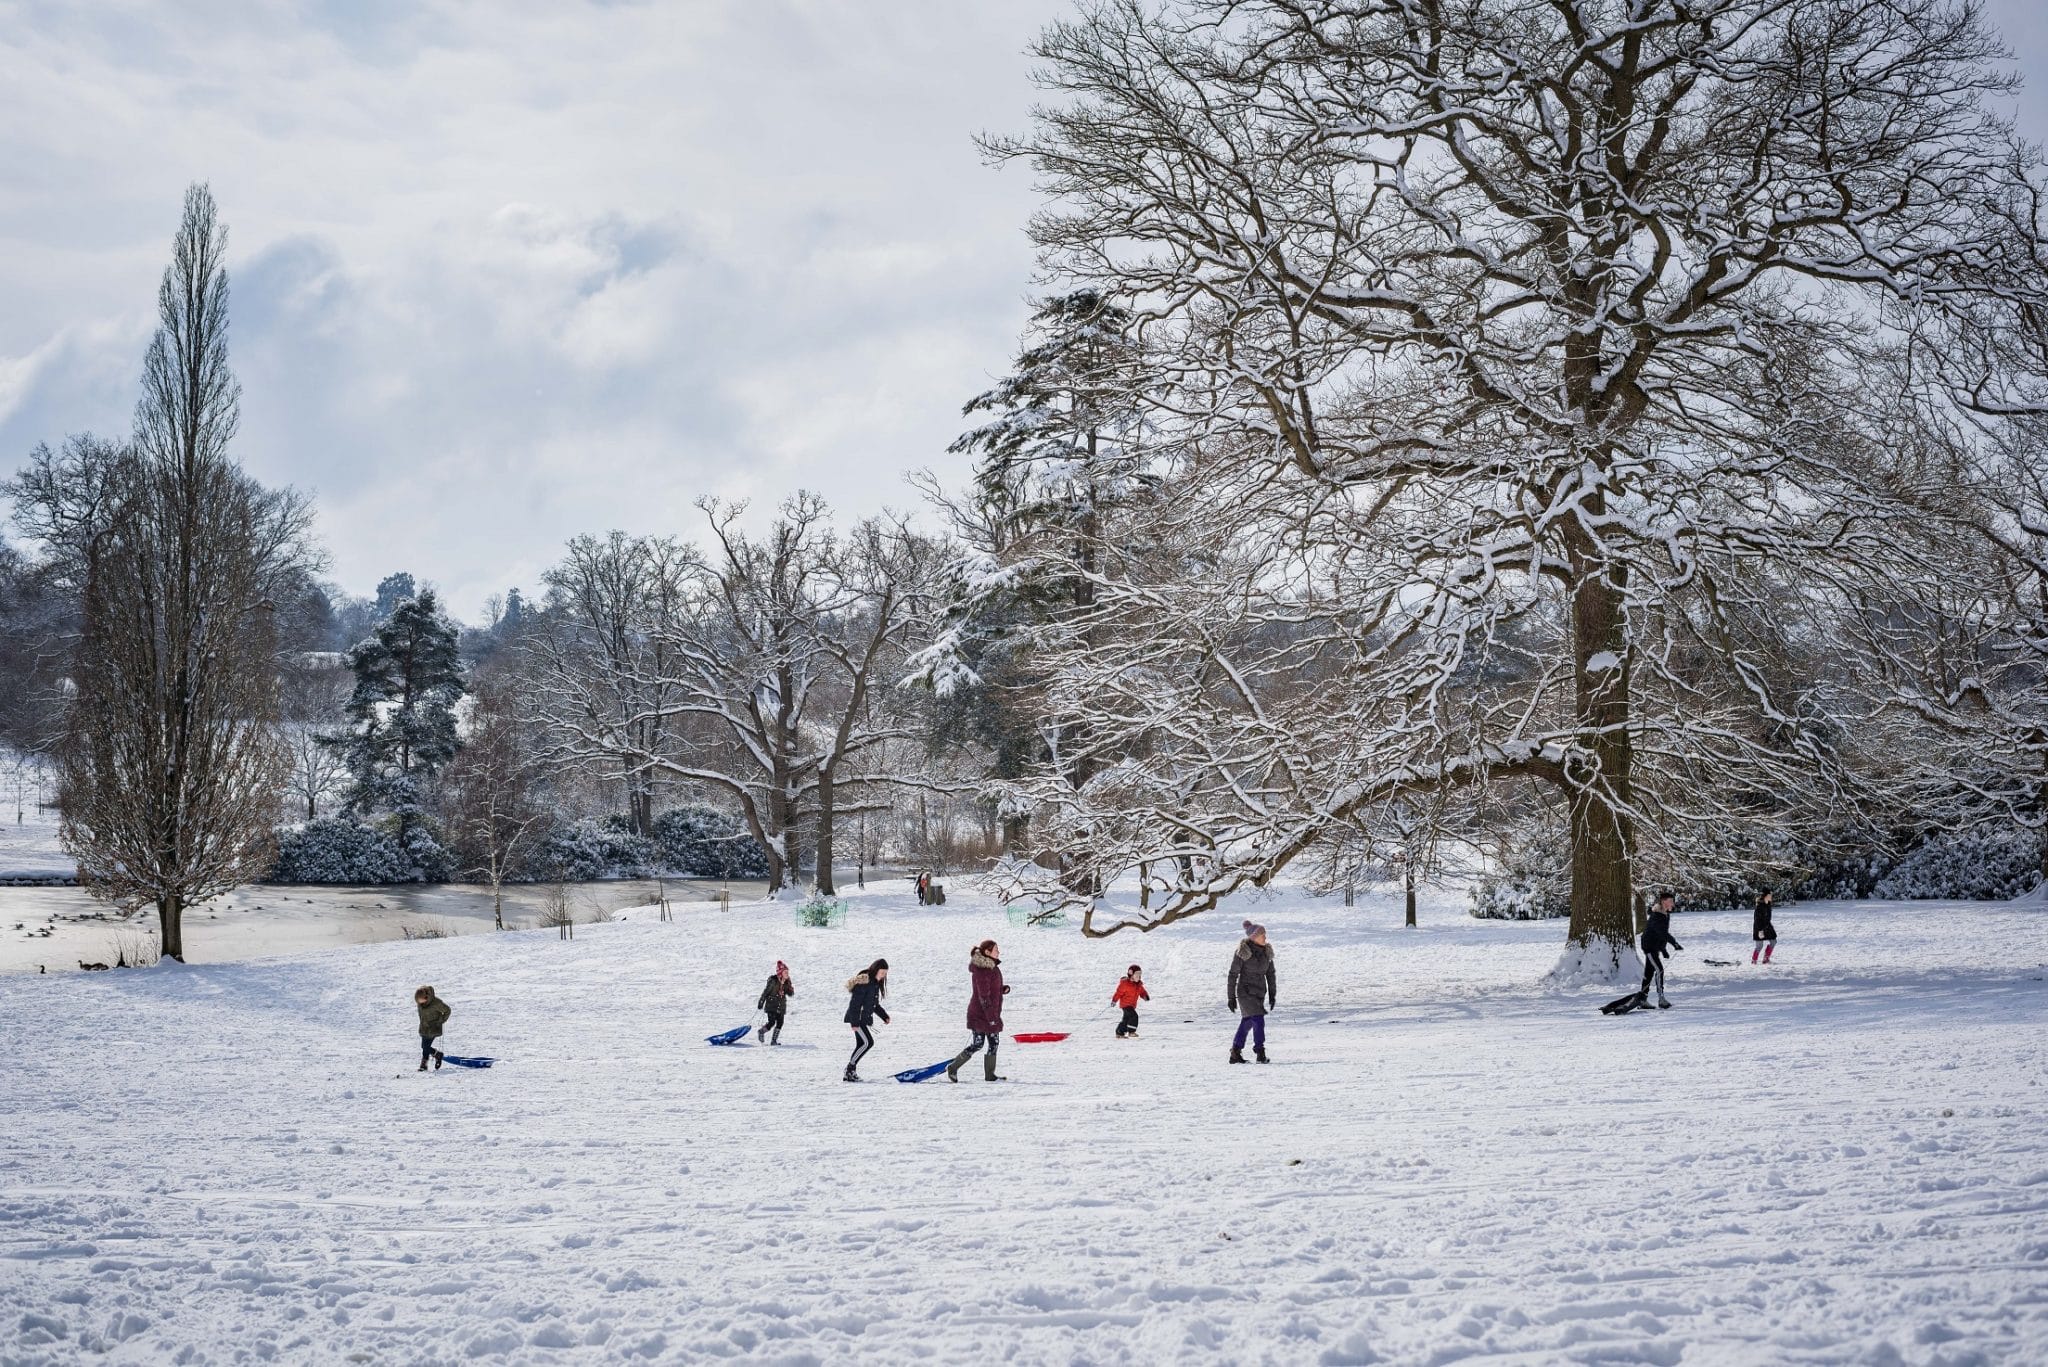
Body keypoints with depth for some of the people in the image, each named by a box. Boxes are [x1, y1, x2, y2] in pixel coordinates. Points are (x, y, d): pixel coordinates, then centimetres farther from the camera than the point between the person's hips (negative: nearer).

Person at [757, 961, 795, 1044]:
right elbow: (766, 991, -9)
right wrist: (761, 1002, -7)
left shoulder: (787, 982, 3)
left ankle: (774, 1040, 10)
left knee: (780, 1023, -1)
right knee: (772, 1022, -11)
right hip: (771, 1005, -5)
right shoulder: (773, 981, -14)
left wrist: (789, 987, -15)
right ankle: (761, 1032, 18)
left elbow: (791, 994, 4)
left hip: (781, 1006, 6)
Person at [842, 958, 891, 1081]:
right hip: (857, 1019, -9)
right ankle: (850, 1068, -9)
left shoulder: (875, 983, 13)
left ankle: (850, 1071, 12)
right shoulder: (863, 982, -17)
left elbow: (875, 1004, 23)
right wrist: (855, 1022, -23)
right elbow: (854, 1003, -20)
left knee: (861, 1044, 7)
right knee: (868, 1042, -14)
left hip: (865, 1019, 9)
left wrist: (884, 1016, 12)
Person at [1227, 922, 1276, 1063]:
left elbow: (1270, 974, 12)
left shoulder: (1266, 951, 3)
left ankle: (1235, 1053, 22)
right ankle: (1260, 1053, -11)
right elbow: (1233, 975, -10)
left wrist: (1272, 994, 9)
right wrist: (1231, 997, -10)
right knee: (1258, 1020, -16)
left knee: (1247, 1022, 13)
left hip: (1260, 993, 7)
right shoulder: (1242, 952, -14)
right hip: (1246, 992, -7)